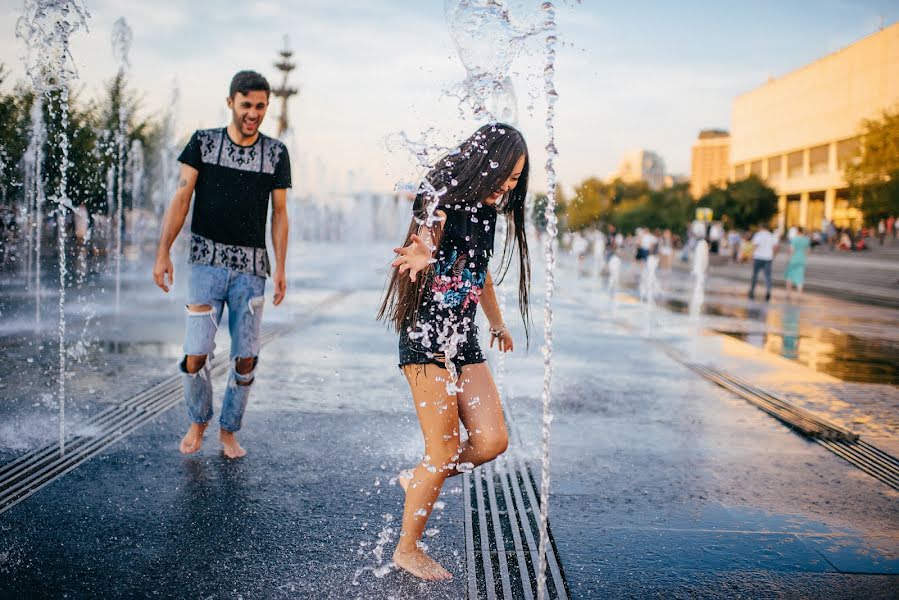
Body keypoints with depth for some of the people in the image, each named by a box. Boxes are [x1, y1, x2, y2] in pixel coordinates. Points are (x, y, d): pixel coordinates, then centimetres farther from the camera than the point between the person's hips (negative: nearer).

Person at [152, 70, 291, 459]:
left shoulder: (276, 153, 6)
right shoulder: (203, 142, 3)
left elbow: (279, 213, 8)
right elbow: (181, 199, 1)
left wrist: (280, 268, 2)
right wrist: (163, 254, -7)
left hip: (252, 267, 1)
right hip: (208, 262, -1)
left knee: (246, 358, 2)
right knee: (196, 355, -6)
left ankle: (229, 430, 21)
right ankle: (198, 422, 21)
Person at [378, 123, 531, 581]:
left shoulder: (487, 210, 11)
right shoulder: (443, 200, -11)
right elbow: (428, 234, -34)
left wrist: (497, 322, 38)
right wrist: (422, 255, -58)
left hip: (464, 338, 7)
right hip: (426, 336, -7)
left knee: (492, 442, -2)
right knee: (443, 453, -4)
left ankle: (417, 480, 25)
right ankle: (408, 550, 18)